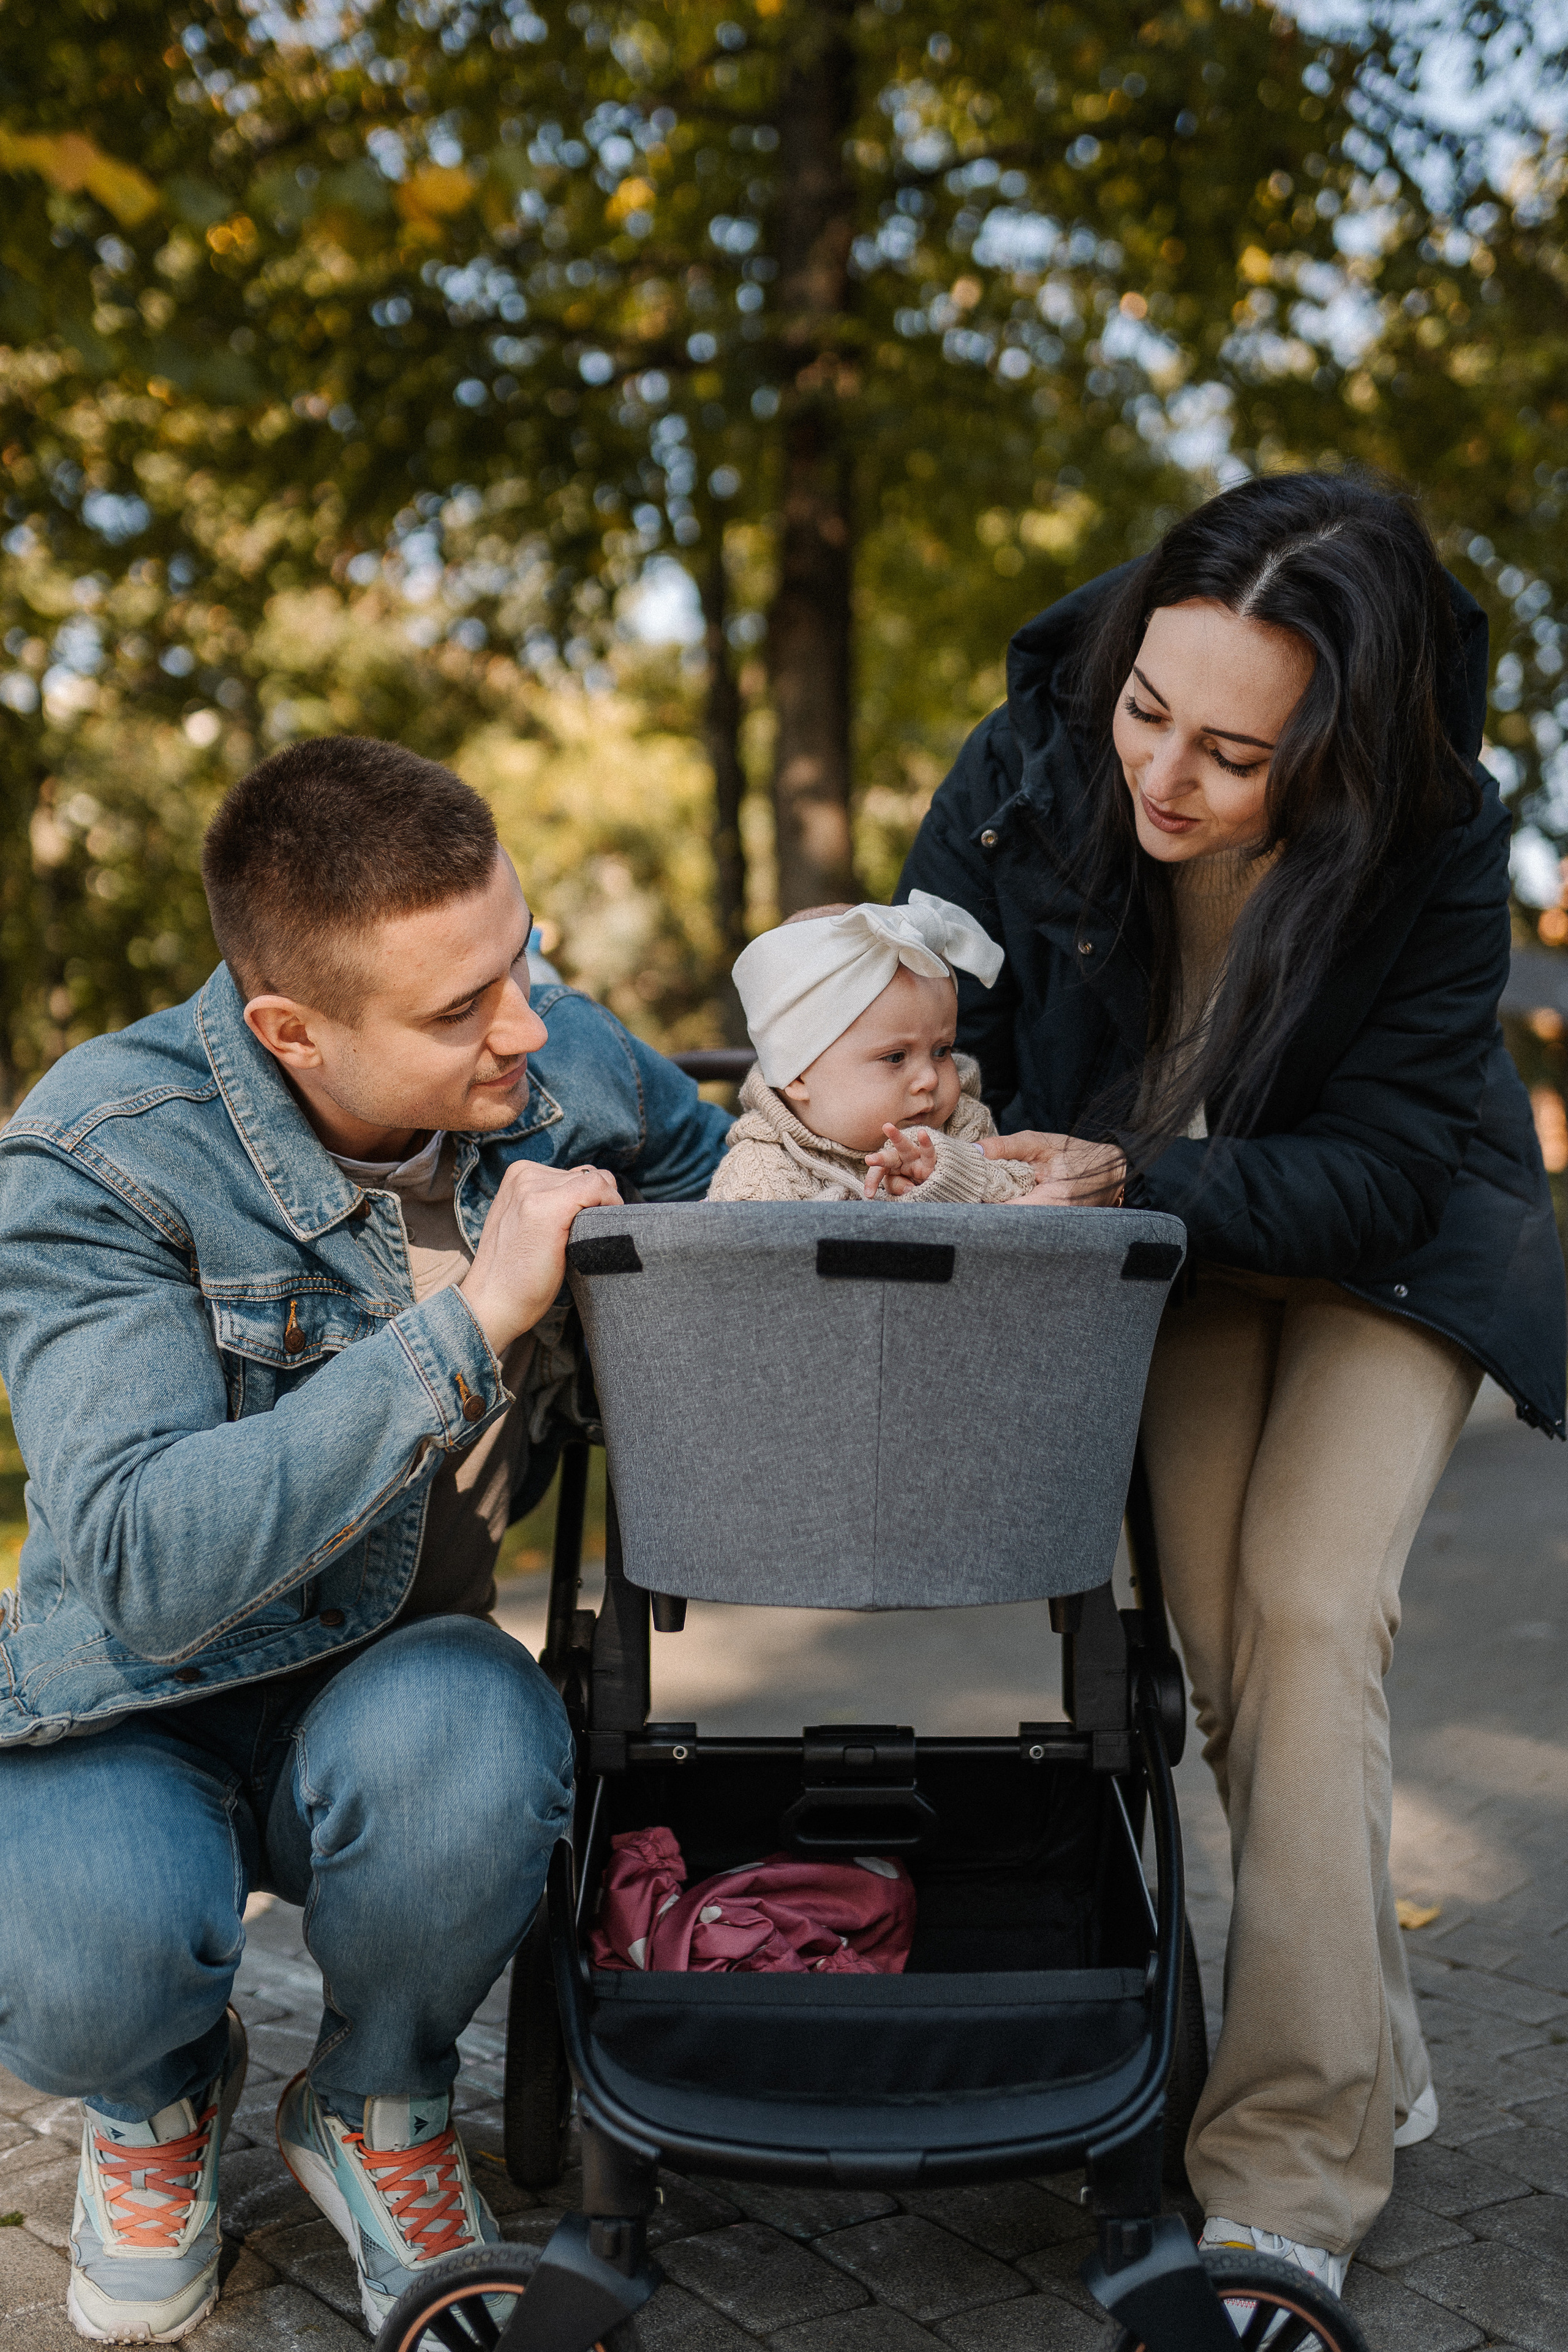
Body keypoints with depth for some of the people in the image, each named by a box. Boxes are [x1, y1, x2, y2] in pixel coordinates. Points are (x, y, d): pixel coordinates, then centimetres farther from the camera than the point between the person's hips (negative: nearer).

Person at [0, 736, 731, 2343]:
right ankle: (161, 2095, 9)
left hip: (399, 1681, 3)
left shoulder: (568, 1067, -10)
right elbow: (152, 1567, -34)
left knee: (469, 1739, -34)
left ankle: (372, 2109, 2)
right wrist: (471, 1317, -36)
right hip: (140, 1711, -2)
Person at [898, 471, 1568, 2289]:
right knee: (1222, 1652, -6)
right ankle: (1371, 2066, 15)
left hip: (1380, 1247, -2)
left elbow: (1376, 1166, -26)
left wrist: (1138, 1176, -42)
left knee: (1307, 1612, -19)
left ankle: (1291, 2169, -12)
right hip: (1165, 1245, 3)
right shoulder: (1032, 769, -25)